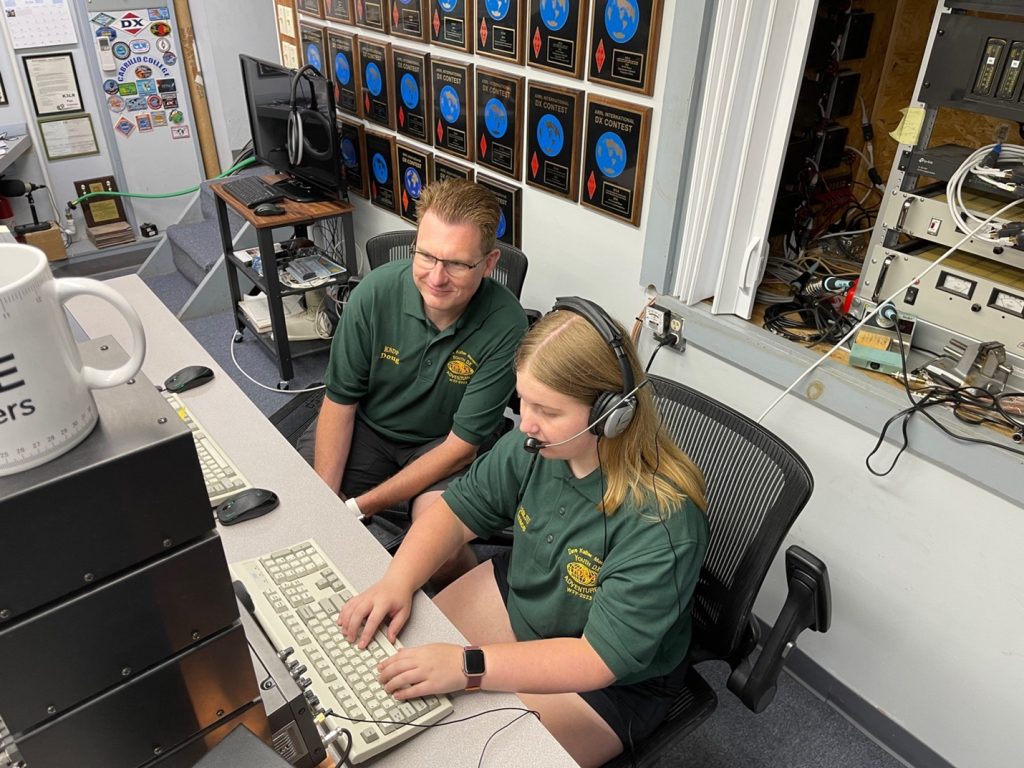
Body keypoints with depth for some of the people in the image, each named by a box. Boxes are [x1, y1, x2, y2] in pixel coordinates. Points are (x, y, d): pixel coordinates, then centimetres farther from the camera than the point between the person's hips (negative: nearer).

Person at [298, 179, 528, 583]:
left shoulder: (505, 326, -26)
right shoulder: (377, 291, -20)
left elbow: (462, 444, -21)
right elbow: (340, 399, -8)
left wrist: (358, 506, -23)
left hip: (445, 444, -2)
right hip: (369, 425, 3)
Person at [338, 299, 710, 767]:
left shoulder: (661, 522, -35)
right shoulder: (535, 447, -19)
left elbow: (601, 659, -32)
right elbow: (456, 511, -6)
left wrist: (466, 666, -38)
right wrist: (397, 582, -22)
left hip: (613, 685, -5)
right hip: (518, 594, 6)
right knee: (395, 665, 4)